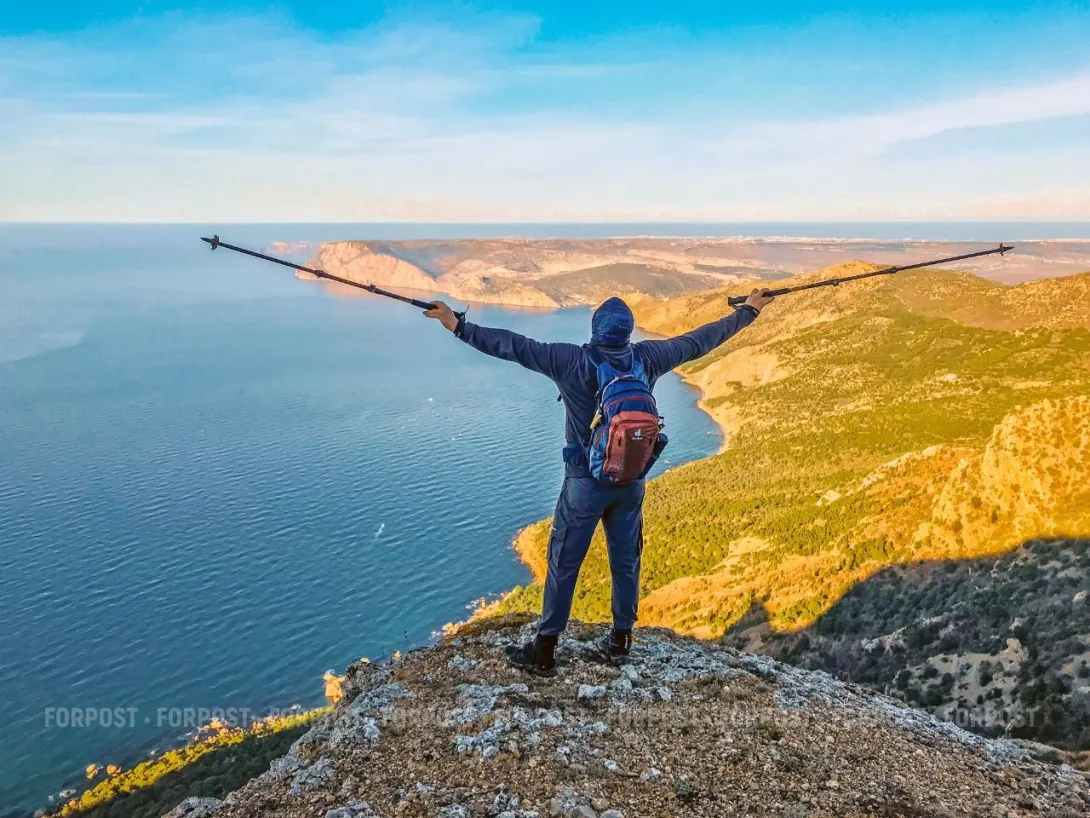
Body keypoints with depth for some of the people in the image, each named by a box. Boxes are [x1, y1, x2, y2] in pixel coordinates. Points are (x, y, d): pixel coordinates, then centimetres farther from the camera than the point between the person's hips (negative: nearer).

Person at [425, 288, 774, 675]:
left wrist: (457, 326, -11)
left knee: (564, 564, 7)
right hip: (631, 482, 4)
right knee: (626, 562, 17)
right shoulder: (647, 358, -6)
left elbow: (514, 346, -17)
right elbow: (699, 340, 6)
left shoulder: (572, 361, -17)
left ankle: (544, 652, 14)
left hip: (585, 483, -3)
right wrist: (749, 310, 19)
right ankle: (620, 641, 30)